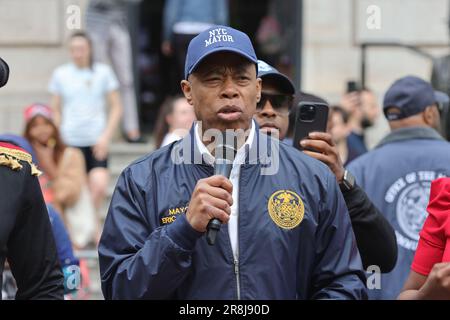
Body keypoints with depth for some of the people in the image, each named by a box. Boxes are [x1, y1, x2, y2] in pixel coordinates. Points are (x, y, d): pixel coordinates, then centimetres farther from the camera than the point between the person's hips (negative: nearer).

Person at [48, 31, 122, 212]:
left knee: (100, 187, -16)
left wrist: (105, 137, -4)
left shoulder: (103, 72, 5)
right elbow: (56, 110, 13)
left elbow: (116, 107, 7)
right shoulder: (60, 74, 7)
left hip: (97, 142, -1)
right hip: (71, 142, 1)